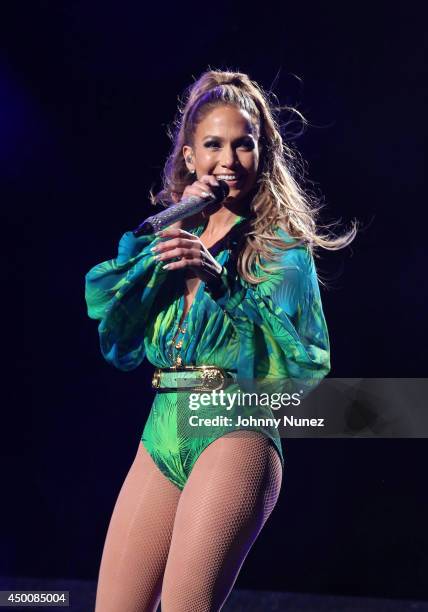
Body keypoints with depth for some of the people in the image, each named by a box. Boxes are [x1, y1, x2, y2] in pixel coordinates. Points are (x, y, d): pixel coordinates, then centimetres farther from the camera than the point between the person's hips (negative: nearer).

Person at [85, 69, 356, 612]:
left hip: (234, 430, -5)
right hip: (162, 431, 5)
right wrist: (170, 232, -2)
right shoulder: (167, 233, 16)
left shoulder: (281, 242, 3)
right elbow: (107, 314, 3)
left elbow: (305, 358, -9)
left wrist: (217, 280, -18)